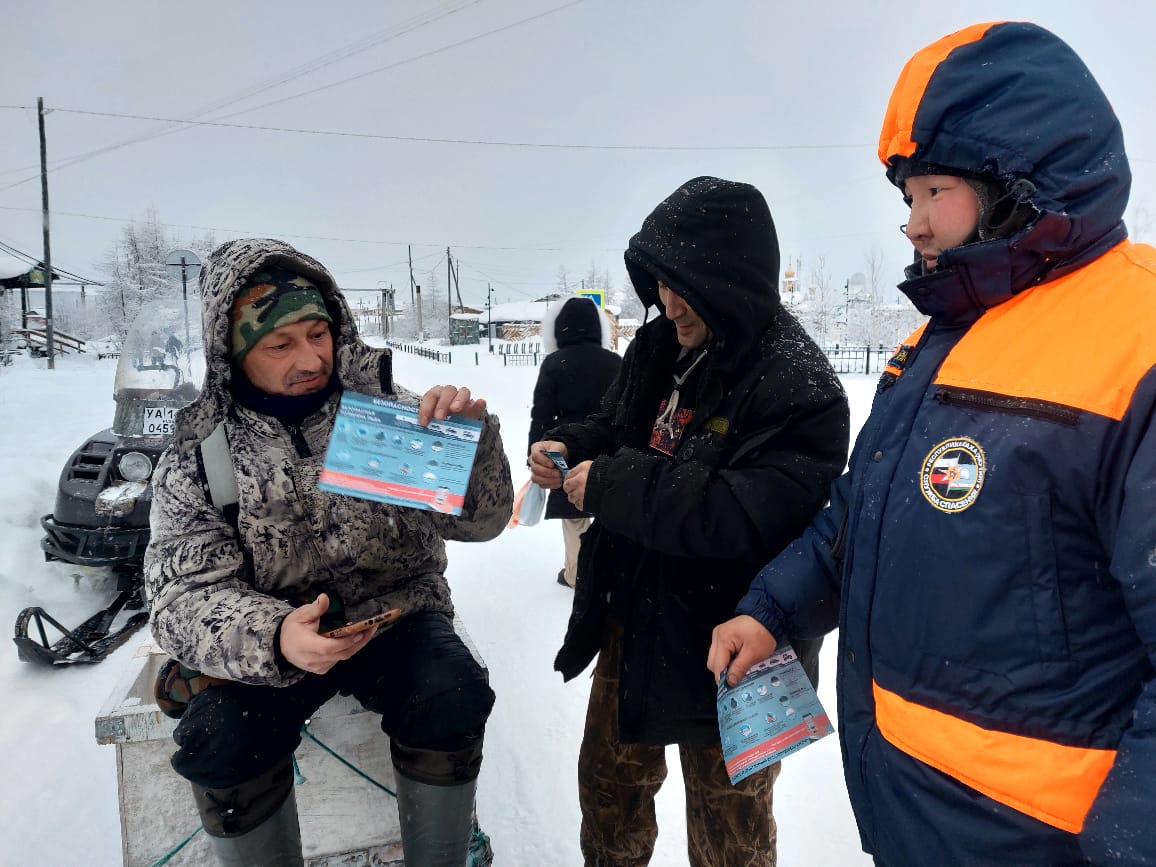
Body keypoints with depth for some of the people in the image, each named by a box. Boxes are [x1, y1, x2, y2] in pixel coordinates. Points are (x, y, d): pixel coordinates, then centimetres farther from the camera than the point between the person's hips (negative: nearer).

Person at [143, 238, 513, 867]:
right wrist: (271, 637, -33)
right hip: (266, 639, 1)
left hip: (396, 613, 0)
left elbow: (479, 520, -6)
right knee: (221, 742, -25)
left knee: (452, 698, -27)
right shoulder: (197, 453, -4)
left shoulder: (386, 406, -5)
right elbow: (183, 594, -12)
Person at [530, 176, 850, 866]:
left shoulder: (800, 391, -23)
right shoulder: (660, 346, 1)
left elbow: (748, 516, -33)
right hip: (633, 623, 7)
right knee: (609, 785, 27)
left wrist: (609, 485, -29)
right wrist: (573, 450, -7)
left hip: (727, 654, -7)